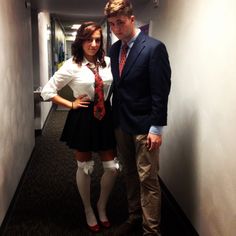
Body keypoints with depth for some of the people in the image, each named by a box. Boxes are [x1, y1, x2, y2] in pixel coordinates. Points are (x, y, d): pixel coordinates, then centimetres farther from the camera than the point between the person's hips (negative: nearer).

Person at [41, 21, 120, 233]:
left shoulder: (107, 63, -1)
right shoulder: (71, 65, -10)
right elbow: (47, 91, -7)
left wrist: (113, 105, 0)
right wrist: (71, 104, -7)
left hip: (105, 117, 3)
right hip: (82, 119, -3)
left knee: (112, 167, 7)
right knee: (85, 167, 12)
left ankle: (102, 206, 33)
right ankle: (88, 210, 34)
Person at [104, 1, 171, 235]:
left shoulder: (154, 48, -13)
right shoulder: (114, 49, 8)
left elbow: (161, 91, -15)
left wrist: (156, 128, -16)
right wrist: (114, 117, 9)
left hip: (144, 126, -6)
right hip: (121, 123, 7)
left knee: (147, 179, 1)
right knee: (130, 174, 17)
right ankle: (134, 216, 34)